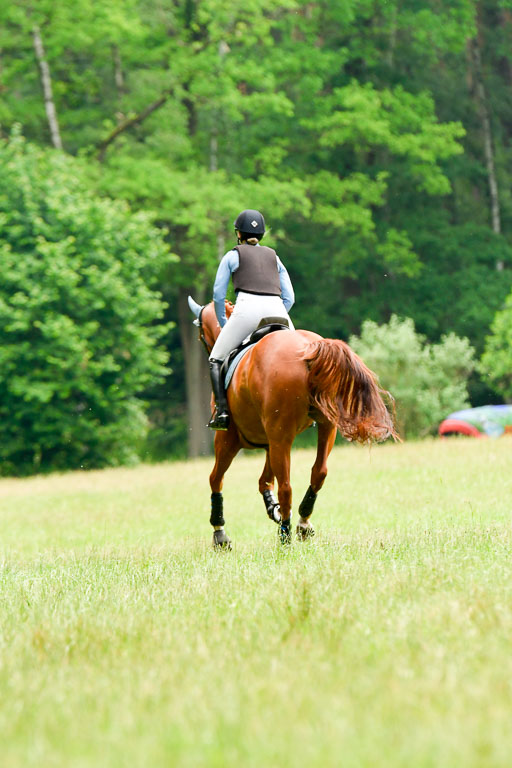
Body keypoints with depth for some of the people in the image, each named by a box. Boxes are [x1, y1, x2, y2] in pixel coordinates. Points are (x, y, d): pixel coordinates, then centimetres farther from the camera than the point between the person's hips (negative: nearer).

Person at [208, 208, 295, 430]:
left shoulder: (232, 256, 18)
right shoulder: (274, 257, 27)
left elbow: (218, 295, 14)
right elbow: (289, 298, 21)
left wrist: (223, 325, 26)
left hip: (248, 308, -3)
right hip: (277, 311, 3)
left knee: (216, 359, 10)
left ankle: (222, 409, -10)